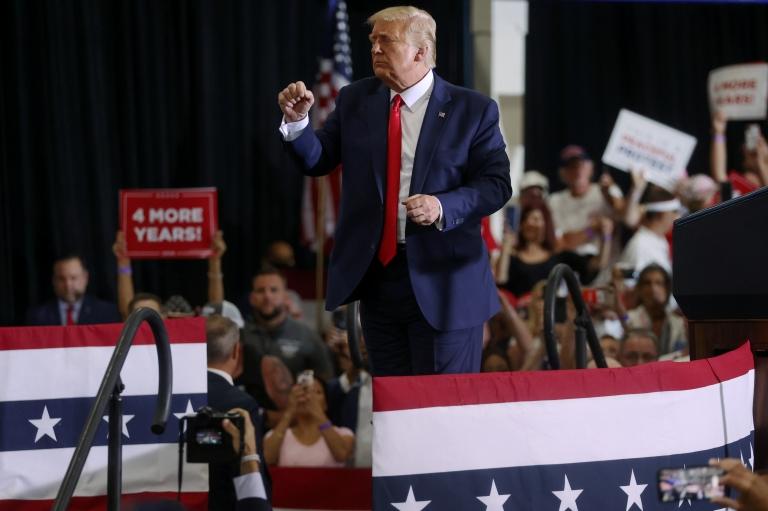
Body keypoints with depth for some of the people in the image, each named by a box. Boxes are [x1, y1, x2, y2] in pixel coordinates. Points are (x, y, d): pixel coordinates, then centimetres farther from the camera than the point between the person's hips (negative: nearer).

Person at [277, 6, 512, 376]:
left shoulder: (472, 110, -2)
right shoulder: (355, 101, 9)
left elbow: (496, 184, -5)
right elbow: (317, 161, 7)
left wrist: (443, 207, -21)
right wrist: (297, 121, -11)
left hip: (442, 280, -4)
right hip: (376, 274, 4)